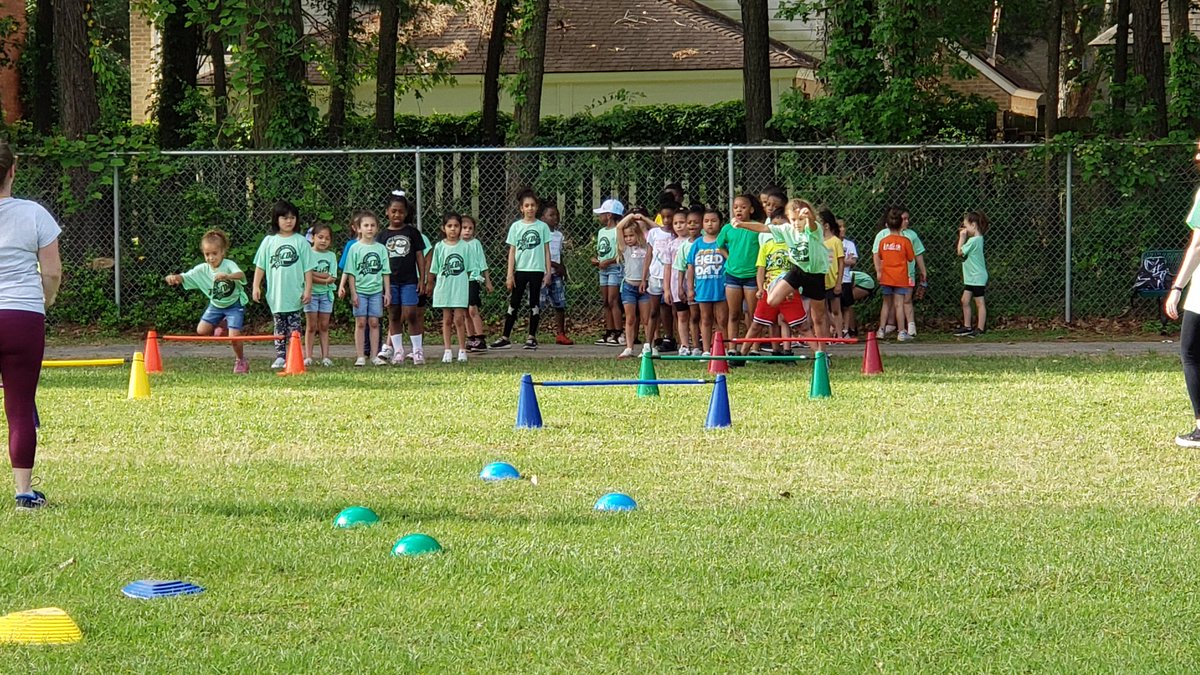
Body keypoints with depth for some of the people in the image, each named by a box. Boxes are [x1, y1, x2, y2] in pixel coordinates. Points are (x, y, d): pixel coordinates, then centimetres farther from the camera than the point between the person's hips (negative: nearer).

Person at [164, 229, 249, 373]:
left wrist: (227, 276, -67)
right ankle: (220, 325, 24)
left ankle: (240, 361, 13)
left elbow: (241, 275, -46)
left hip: (234, 303, -5)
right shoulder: (202, 269, -12)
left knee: (234, 335, -14)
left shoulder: (229, 265, -26)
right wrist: (175, 278, -41)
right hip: (216, 305, 5)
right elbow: (185, 277, -17)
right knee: (201, 330, -8)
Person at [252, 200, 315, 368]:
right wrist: (256, 287, 2)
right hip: (276, 295, 2)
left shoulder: (301, 242, 0)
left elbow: (308, 268, 1)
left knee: (294, 329, 1)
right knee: (279, 327, 8)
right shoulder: (269, 241, 3)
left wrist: (308, 289, -3)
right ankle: (280, 357, 13)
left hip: (295, 295, -2)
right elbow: (260, 266, 7)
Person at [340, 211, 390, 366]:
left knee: (374, 323, 4)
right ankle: (361, 357, 1)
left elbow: (385, 272, 9)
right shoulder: (355, 248, -1)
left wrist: (387, 292, 6)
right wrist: (353, 292, -7)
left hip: (376, 290, 2)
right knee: (360, 323, -1)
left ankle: (375, 356, 8)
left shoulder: (381, 249, 6)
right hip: (360, 290, -2)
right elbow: (351, 273, -2)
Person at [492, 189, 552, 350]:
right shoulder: (516, 226, 3)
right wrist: (510, 274, -3)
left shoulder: (542, 227, 3)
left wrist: (548, 272, 0)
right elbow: (512, 252, 2)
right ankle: (505, 338, 4)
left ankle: (532, 337, 10)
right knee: (513, 304, 2)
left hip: (537, 270, 0)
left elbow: (547, 251, 6)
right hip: (520, 270, 0)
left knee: (534, 304, 4)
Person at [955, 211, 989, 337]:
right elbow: (963, 252, 15)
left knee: (979, 303, -4)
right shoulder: (977, 239, 11)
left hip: (977, 278, -10)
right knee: (965, 301, 13)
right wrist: (963, 236, 7)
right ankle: (967, 327, 18)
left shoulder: (974, 240, -19)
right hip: (971, 278, 10)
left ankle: (980, 329, -1)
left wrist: (962, 237, -7)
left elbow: (960, 252, -15)